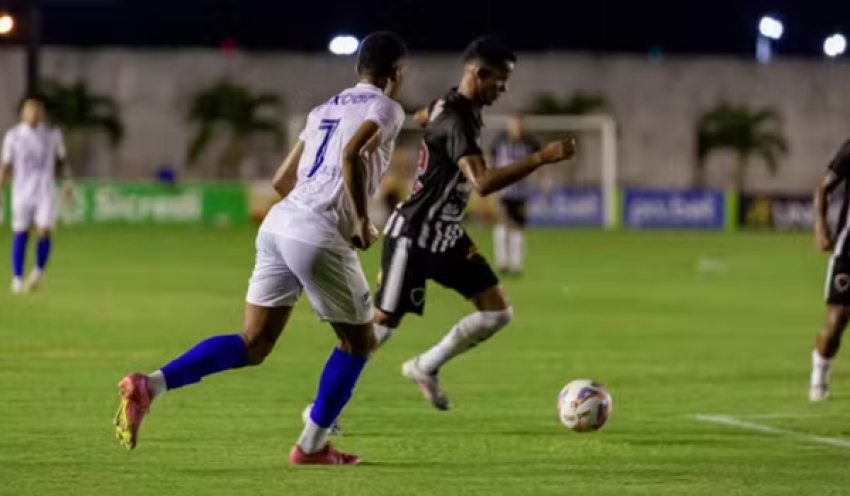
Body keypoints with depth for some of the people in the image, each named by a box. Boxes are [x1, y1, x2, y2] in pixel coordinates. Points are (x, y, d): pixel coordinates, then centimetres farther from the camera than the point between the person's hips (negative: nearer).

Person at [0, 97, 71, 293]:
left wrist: (67, 181, 0)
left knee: (44, 232, -11)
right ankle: (17, 279, 14)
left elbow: (61, 160, 14)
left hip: (46, 191, 0)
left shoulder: (53, 134, 3)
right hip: (22, 191, 0)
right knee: (21, 234, 3)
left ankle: (38, 272, 13)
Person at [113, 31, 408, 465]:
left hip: (280, 222, 7)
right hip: (318, 236, -7)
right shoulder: (385, 108, 1)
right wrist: (362, 222, -11)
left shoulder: (325, 109, 24)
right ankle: (311, 446, 17)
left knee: (253, 345, 6)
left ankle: (149, 385, -12)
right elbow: (352, 155, -20)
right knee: (359, 342, 14)